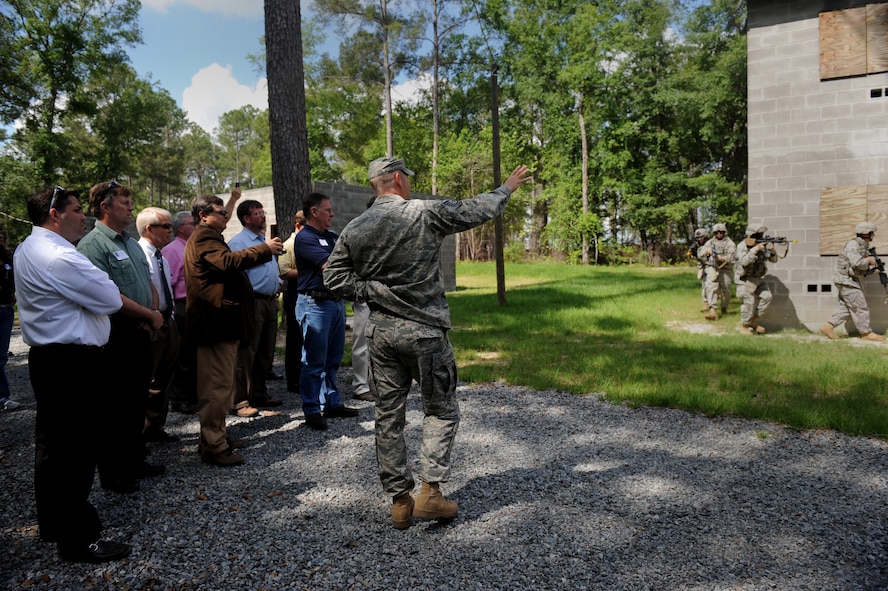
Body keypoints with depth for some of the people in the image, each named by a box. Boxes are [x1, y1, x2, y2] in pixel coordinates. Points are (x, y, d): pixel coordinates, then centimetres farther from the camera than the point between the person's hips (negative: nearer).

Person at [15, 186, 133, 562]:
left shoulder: (27, 250, 13)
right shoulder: (60, 257, -20)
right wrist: (148, 314, -1)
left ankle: (53, 523, 34)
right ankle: (78, 540, 6)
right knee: (77, 449, -3)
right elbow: (111, 299, -18)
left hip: (45, 357, 11)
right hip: (73, 362, -11)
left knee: (51, 443, 19)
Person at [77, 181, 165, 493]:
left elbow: (149, 285, 17)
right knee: (114, 406, 3)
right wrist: (148, 314, -14)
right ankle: (112, 473, 16)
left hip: (140, 335, 8)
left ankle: (134, 460, 31)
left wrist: (150, 316, -1)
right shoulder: (93, 244, -13)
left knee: (138, 401, 17)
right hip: (114, 338, -8)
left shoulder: (132, 244, 15)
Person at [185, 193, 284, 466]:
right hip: (216, 322, -12)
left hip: (221, 322, 12)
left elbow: (226, 265, 23)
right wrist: (265, 248, -23)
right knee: (218, 385, -8)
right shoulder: (203, 239, -13)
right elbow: (229, 261, -29)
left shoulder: (208, 238, 24)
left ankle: (215, 436, 29)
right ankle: (213, 447, -3)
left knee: (221, 383, 18)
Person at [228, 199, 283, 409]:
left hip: (270, 302, 9)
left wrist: (276, 287, 14)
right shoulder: (238, 243, -9)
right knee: (247, 355, -5)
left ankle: (260, 394, 24)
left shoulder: (264, 241, 19)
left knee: (266, 353, 14)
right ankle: (241, 399, 2)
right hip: (253, 303, -9)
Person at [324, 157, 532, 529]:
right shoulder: (426, 213, -10)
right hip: (424, 332, -4)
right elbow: (477, 211, 1)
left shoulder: (354, 229, 1)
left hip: (381, 333, 4)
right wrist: (507, 188, 18)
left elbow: (335, 279, 0)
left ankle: (399, 501, 19)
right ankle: (430, 492, 6)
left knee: (388, 417, 10)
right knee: (440, 411, 12)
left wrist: (373, 292, 3)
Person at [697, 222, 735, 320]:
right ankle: (713, 311, -29)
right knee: (711, 287, -20)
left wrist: (720, 258, -25)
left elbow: (731, 257, -9)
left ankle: (724, 308, 32)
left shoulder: (730, 243, 5)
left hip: (726, 269, -1)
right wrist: (706, 251, -10)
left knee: (726, 291, 2)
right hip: (711, 268, 1)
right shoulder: (710, 242, 13)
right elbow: (699, 255, 10)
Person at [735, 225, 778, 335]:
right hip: (747, 279, -6)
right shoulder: (742, 246, -13)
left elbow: (774, 259, 6)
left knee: (766, 296, -5)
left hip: (759, 278, 6)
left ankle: (754, 322, 9)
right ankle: (744, 326, 11)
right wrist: (755, 249, -32)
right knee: (749, 302, -6)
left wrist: (772, 250, -14)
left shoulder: (763, 245, 5)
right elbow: (744, 261, -29)